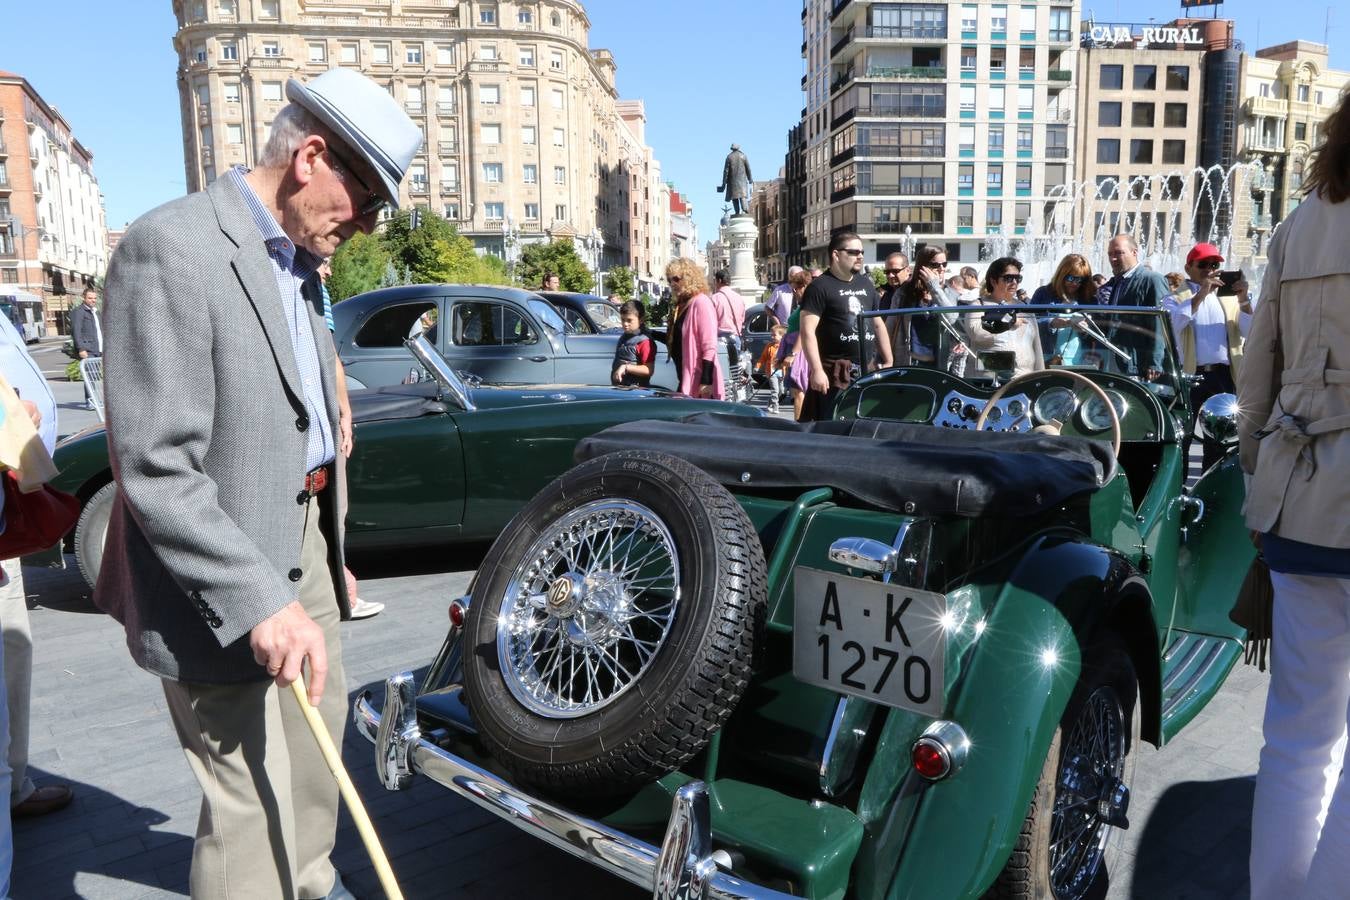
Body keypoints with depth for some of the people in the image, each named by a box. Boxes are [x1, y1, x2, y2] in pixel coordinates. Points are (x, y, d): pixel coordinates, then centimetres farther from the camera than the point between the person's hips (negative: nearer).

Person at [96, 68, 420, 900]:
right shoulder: (173, 248, -19)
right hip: (219, 581, -9)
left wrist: (328, 550, 18)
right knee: (252, 801, -1)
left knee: (318, 728, 24)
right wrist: (260, 599, -29)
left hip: (300, 537, 10)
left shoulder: (296, 259, 9)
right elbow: (155, 470, -24)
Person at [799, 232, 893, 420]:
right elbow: (808, 331, -13)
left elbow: (878, 324, 22)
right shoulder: (820, 287, -6)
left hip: (867, 371, 7)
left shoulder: (866, 284, 16)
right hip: (835, 373, -7)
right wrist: (817, 370, -21)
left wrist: (888, 362, 17)